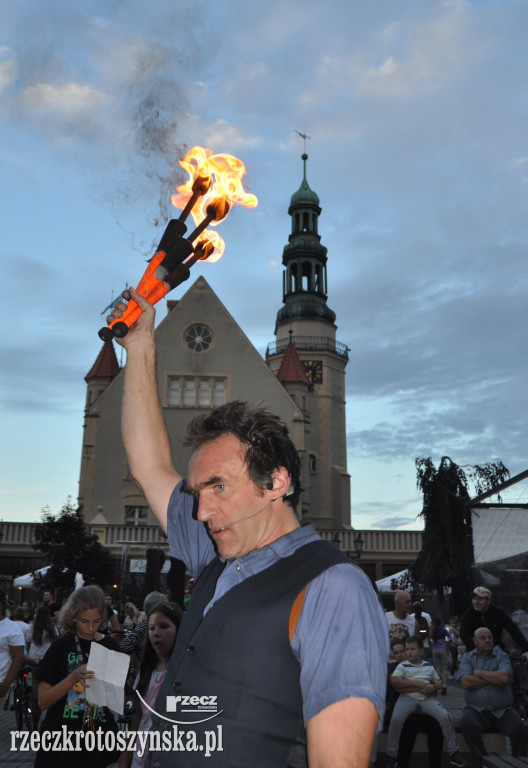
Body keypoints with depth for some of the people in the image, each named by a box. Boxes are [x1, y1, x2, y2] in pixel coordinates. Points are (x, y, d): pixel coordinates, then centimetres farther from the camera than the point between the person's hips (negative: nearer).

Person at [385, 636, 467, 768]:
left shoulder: (429, 666, 17)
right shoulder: (402, 666, 8)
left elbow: (438, 682, 20)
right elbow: (394, 681, -6)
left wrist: (433, 688, -4)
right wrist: (417, 685, -10)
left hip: (427, 698, 2)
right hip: (407, 698, -2)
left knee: (445, 716, -23)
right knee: (396, 718, -30)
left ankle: (453, 752, -6)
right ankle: (391, 755, -13)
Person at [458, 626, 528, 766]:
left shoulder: (502, 656, 11)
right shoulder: (467, 657, 11)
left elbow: (505, 678, -11)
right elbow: (466, 682, -8)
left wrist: (480, 673, -2)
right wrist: (495, 679, -4)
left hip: (503, 710, 1)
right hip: (476, 709, 0)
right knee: (467, 722, -30)